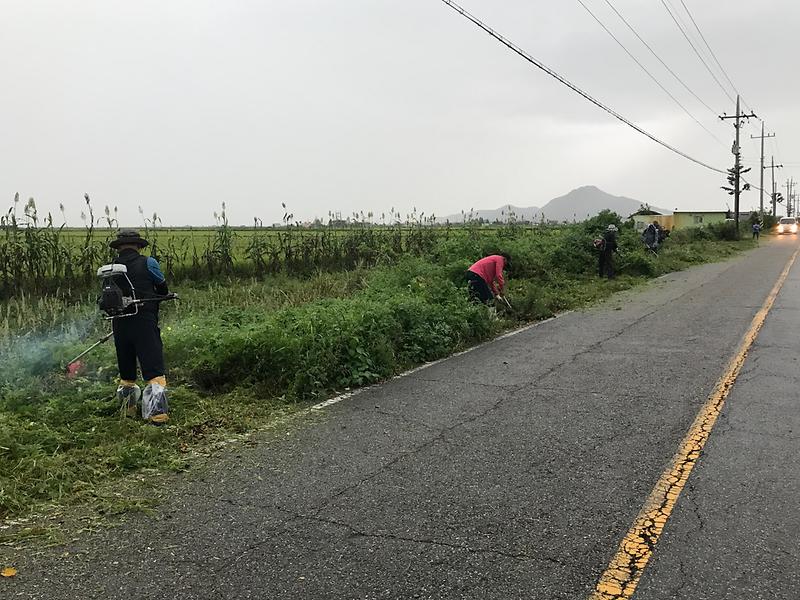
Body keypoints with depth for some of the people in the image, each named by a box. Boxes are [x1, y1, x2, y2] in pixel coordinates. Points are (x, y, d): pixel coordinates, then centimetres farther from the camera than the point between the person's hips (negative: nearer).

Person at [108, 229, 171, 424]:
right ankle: (157, 412, -17)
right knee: (154, 369, -7)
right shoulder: (148, 263, -3)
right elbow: (163, 290, 7)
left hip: (119, 326, 5)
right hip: (145, 323, -4)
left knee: (126, 372, 18)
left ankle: (129, 409, 29)